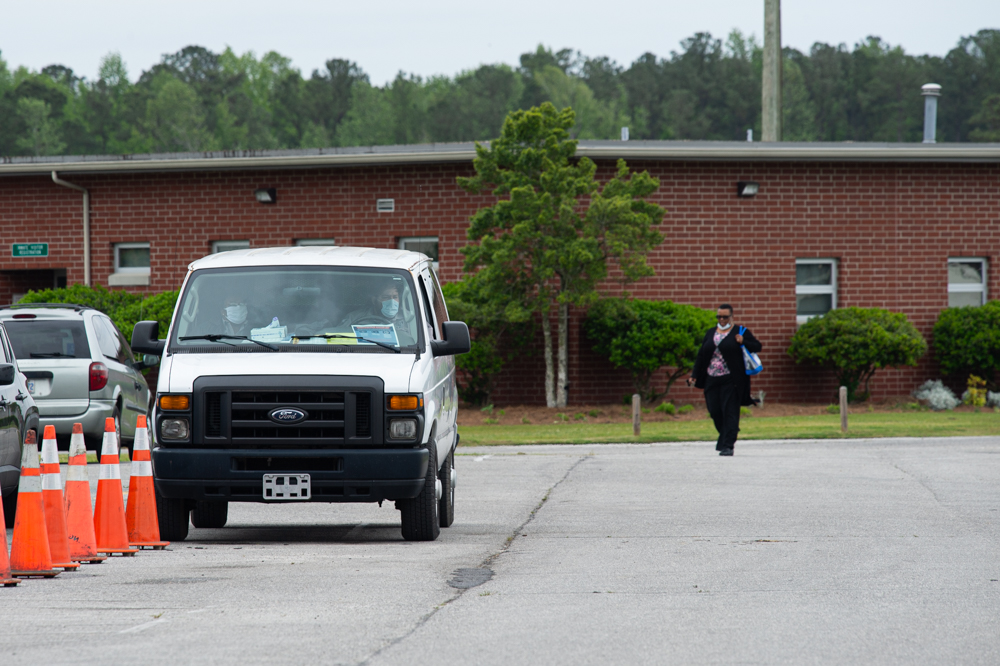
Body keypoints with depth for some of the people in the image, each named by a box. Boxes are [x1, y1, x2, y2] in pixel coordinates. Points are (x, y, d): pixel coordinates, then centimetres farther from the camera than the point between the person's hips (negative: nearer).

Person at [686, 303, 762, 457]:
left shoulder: (740, 332, 2)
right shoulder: (710, 333, 16)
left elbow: (757, 346, 1)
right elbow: (701, 356, 18)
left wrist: (743, 342, -17)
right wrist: (694, 375, 13)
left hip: (731, 380, -5)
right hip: (712, 380, 5)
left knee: (730, 412, -8)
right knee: (715, 412, 1)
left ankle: (728, 445, -7)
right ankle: (726, 436, 24)